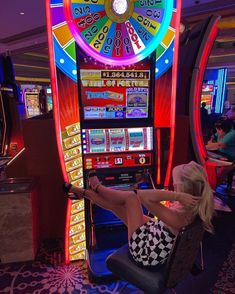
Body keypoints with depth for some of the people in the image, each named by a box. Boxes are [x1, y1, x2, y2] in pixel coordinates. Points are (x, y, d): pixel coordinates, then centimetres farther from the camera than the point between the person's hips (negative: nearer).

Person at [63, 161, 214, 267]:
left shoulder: (179, 218, -38)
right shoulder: (193, 206, -14)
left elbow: (145, 196, -47)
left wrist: (177, 196, -48)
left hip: (145, 252, -8)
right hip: (153, 235, 8)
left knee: (131, 197, -7)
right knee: (117, 203, 3)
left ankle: (97, 187, 17)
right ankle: (83, 192, 25)